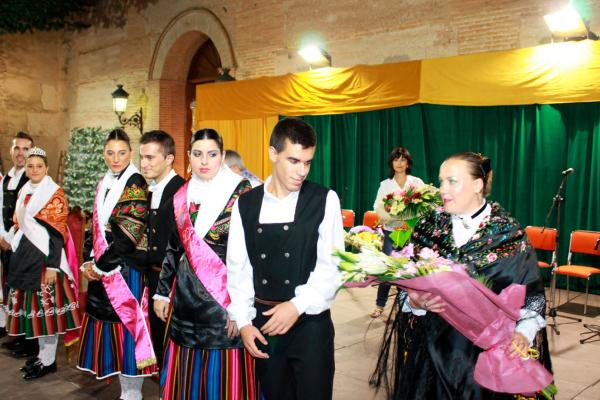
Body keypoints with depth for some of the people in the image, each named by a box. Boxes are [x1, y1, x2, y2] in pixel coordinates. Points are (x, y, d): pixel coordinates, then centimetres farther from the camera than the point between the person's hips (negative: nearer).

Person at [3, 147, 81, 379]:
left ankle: (49, 360, 8)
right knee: (33, 306, 11)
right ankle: (42, 354, 23)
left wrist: (52, 266, -18)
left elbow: (58, 234, -14)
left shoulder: (55, 195, -9)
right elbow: (19, 226, 17)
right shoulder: (24, 192, 12)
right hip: (24, 257, 7)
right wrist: (18, 258, 15)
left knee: (47, 307, -2)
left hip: (45, 257, -7)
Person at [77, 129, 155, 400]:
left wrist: (101, 266, -12)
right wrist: (91, 263, 8)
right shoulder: (105, 184, 13)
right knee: (107, 327, 11)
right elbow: (97, 226, 17)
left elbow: (128, 235, -17)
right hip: (102, 269, 7)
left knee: (125, 326, -1)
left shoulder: (135, 184, -11)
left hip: (125, 269, -7)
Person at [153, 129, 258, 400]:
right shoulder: (182, 197, 9)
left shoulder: (242, 192, -7)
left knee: (224, 376, 2)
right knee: (188, 376, 12)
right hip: (187, 297, 5)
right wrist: (162, 292, 14)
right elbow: (173, 248, 15)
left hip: (226, 300, -4)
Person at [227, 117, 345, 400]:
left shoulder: (325, 201, -4)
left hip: (310, 320, -2)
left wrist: (297, 306, -16)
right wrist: (243, 322, -4)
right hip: (263, 321, 2)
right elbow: (237, 268, 2)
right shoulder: (245, 204, 3)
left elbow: (331, 265, -8)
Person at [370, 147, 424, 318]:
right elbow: (378, 207, 0)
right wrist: (391, 211, -19)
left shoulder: (417, 182, 5)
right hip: (391, 231, 0)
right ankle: (380, 305, 13)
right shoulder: (385, 184, 8)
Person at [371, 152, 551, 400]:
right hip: (433, 345, 2)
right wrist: (415, 302, -18)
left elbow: (532, 293, -3)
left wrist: (523, 333, -19)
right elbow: (408, 288, 2)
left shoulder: (509, 234, -6)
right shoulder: (429, 226, 0)